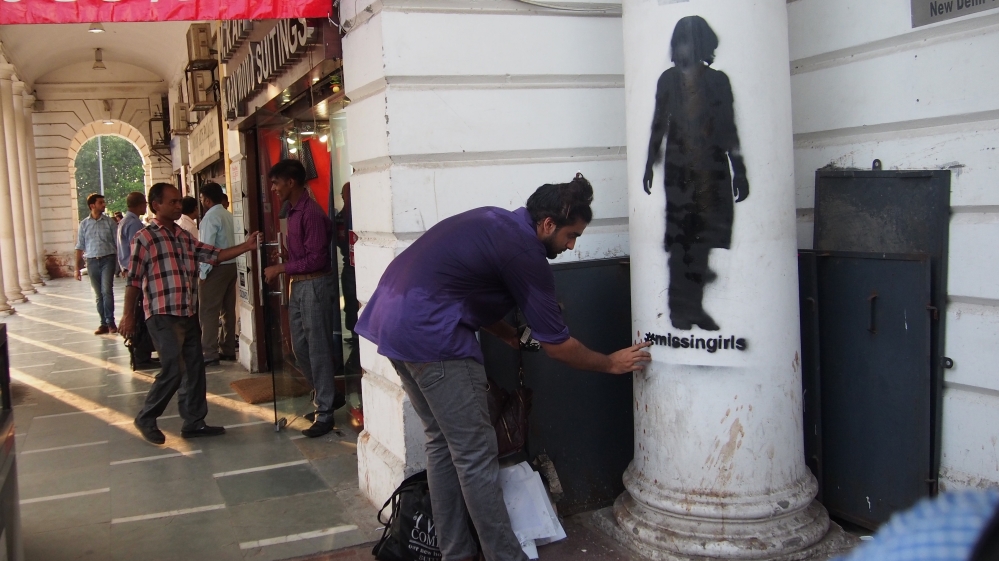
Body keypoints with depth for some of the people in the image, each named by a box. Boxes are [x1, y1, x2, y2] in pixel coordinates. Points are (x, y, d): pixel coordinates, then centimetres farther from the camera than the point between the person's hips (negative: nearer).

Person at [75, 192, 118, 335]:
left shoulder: (110, 221, 1)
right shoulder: (84, 224, 5)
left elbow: (117, 243, 0)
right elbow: (80, 247, 8)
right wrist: (77, 267, 5)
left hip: (108, 259, -2)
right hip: (92, 261, 2)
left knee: (107, 290, -12)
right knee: (98, 294, 6)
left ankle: (110, 322, -6)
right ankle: (104, 323, 12)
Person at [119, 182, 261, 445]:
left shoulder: (184, 236, 14)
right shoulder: (145, 238, -7)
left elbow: (214, 254, 10)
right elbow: (133, 280, -7)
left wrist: (246, 246, -1)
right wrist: (128, 315, -8)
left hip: (188, 314, 7)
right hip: (163, 316, -7)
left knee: (194, 369, 10)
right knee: (173, 370, -8)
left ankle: (194, 422, 21)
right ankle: (146, 418, 12)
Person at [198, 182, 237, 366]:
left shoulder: (211, 216, -12)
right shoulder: (228, 215, 11)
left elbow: (207, 246, -16)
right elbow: (232, 242, 7)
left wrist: (203, 273, -12)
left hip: (216, 268, -8)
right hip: (231, 266, 8)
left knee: (209, 312, -5)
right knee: (228, 310, 12)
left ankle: (210, 354, -6)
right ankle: (228, 349, 18)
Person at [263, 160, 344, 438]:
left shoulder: (311, 213, -18)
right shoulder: (293, 211, 11)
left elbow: (316, 259, -21)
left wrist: (281, 268, -16)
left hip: (315, 285, -10)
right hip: (298, 285, 10)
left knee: (318, 349, -1)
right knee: (300, 347, 16)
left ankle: (324, 413, 9)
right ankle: (327, 397, 31)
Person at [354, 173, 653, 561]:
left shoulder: (495, 223, 15)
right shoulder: (524, 252, -10)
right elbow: (556, 346, -4)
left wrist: (508, 335, 18)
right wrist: (611, 364, 9)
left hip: (389, 317, 10)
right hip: (430, 333, -10)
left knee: (442, 441, 17)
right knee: (475, 455, 0)